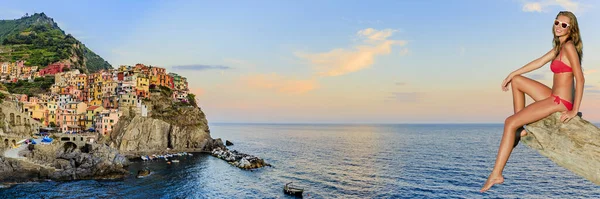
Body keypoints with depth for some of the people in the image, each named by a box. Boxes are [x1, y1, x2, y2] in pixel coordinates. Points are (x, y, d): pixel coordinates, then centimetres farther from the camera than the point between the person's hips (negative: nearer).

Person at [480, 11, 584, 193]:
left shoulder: (569, 47, -14)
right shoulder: (559, 47, 13)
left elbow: (580, 78, -19)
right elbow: (539, 62, 22)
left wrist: (574, 110, -20)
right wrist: (512, 74, 20)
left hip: (559, 102, -10)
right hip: (554, 97, 10)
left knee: (510, 123, -16)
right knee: (516, 81, 18)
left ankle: (496, 175, -16)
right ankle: (520, 129, 12)